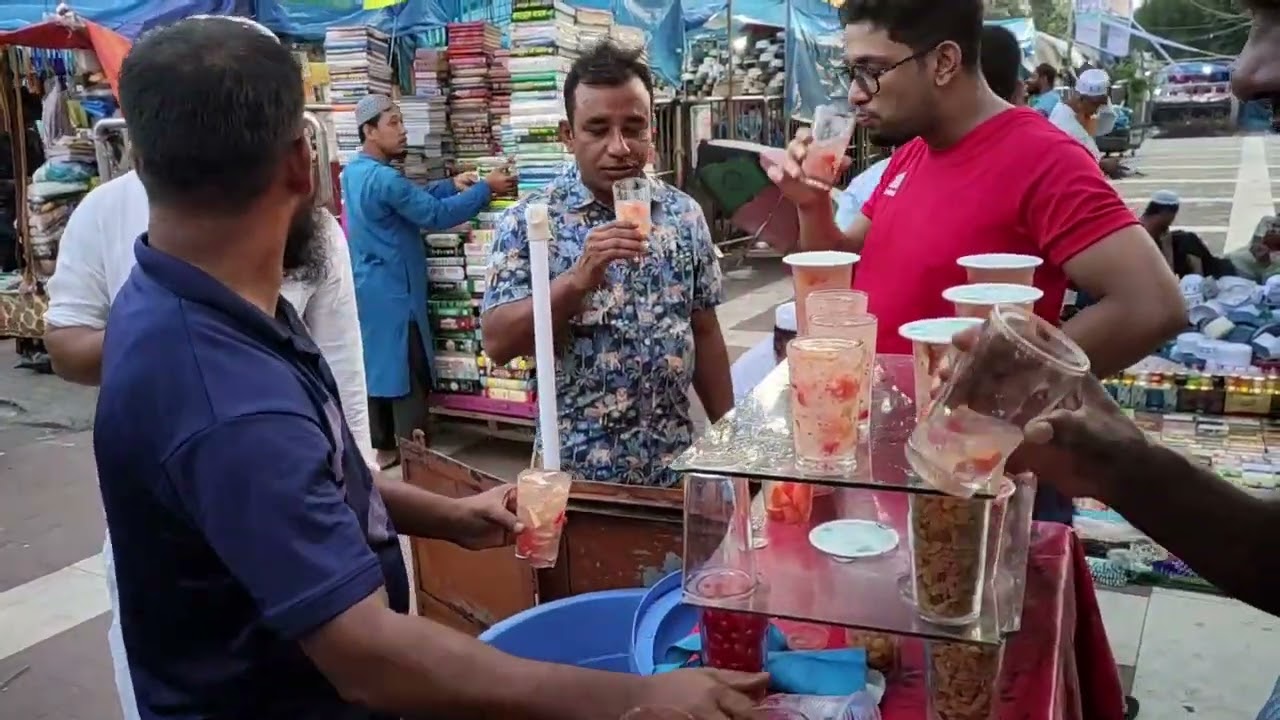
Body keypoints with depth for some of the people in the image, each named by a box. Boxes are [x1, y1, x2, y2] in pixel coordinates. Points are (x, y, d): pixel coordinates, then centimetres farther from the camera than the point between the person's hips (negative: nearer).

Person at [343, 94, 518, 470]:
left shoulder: (354, 171, 9)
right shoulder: (383, 179, -22)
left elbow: (412, 197, 15)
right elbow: (435, 215, -21)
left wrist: (452, 184, 7)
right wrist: (486, 188, -15)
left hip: (369, 289, 10)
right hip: (393, 291, -10)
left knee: (377, 365, 14)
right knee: (409, 374, -2)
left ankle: (383, 447, 23)